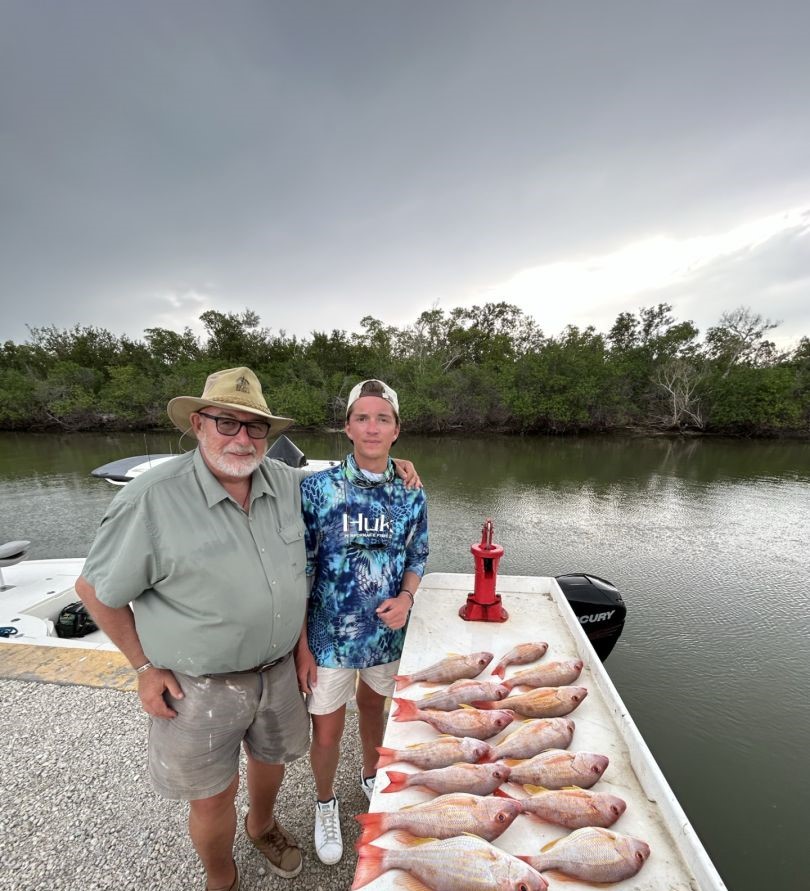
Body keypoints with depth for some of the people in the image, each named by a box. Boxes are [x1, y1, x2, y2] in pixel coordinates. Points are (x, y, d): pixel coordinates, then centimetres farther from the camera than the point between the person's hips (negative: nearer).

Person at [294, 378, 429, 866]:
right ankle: (326, 802, 49)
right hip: (329, 638, -2)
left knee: (374, 711, 27)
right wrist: (302, 646, -10)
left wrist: (405, 597, -13)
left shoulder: (411, 494, -8)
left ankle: (371, 775, 59)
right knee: (326, 734, 15)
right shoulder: (318, 488, -17)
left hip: (388, 633, 3)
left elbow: (417, 557, 5)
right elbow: (299, 571, -11)